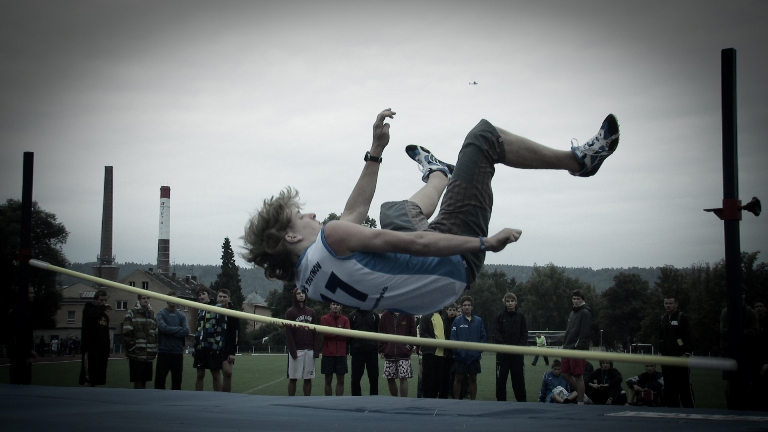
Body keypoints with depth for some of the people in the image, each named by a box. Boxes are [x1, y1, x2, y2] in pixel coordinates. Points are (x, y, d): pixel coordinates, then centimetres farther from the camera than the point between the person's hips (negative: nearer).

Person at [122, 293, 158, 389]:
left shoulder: (152, 314, 14)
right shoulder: (131, 314, -3)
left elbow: (156, 333, 16)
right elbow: (126, 333, -10)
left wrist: (154, 350, 7)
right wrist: (133, 346, -12)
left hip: (149, 355, 5)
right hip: (136, 355, -5)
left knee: (144, 380, 9)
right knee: (138, 381, -5)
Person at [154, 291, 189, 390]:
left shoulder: (181, 315, 10)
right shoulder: (161, 314, 1)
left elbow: (186, 331, -4)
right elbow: (163, 328, -16)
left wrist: (171, 331, -9)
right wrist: (178, 329, -7)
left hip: (178, 352, 3)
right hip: (164, 352, -3)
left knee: (177, 379, 8)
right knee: (160, 378, -2)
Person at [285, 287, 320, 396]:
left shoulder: (311, 312, 14)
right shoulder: (290, 312, 1)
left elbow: (315, 333, 11)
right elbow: (288, 334, -5)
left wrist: (316, 350, 1)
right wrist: (292, 351, -13)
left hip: (309, 350, 4)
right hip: (296, 350, -4)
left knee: (308, 378, 4)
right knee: (293, 378, -3)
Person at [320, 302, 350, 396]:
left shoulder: (345, 320, 8)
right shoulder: (324, 318, 2)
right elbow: (325, 334, -10)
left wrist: (333, 334, -7)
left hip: (341, 354, 2)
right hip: (328, 354, -2)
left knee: (340, 380, 4)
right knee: (328, 380, 3)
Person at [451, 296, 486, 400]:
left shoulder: (478, 320, 6)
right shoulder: (457, 320, 0)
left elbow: (483, 337, 6)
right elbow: (453, 337, -4)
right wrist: (458, 348, -15)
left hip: (474, 356, 2)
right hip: (460, 355, -2)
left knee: (473, 379, 8)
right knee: (458, 379, 3)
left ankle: (473, 401, 17)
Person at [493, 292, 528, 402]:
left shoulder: (520, 317, 7)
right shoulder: (500, 316, 4)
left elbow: (525, 334, 5)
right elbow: (496, 333, -2)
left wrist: (521, 345, -9)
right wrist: (502, 345, -15)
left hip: (517, 352, 1)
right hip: (503, 353, -1)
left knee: (519, 377, 3)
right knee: (501, 378, 0)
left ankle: (522, 400, 9)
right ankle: (500, 400, 7)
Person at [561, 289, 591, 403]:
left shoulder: (585, 313, -6)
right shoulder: (572, 313, 20)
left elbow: (585, 333, -14)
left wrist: (579, 347, -20)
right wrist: (564, 344, 15)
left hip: (578, 350, -9)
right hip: (568, 349, 9)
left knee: (578, 376, -5)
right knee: (565, 374, 8)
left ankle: (581, 402, 1)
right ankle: (581, 395, 22)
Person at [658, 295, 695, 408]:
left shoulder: (682, 318, -4)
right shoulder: (663, 319, 16)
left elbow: (689, 338, -9)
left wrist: (687, 353, -16)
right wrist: (661, 352, 14)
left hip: (681, 357, -7)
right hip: (666, 358, 7)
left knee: (685, 385, -6)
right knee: (669, 387, 7)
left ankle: (690, 408, -4)